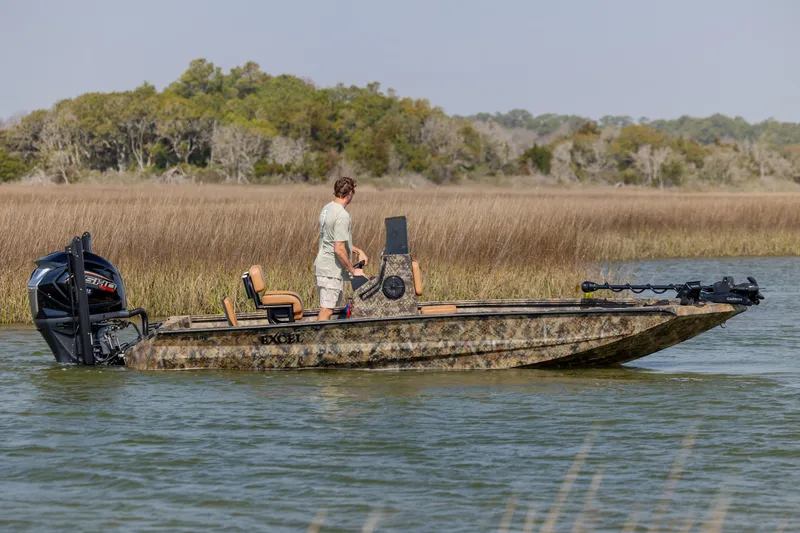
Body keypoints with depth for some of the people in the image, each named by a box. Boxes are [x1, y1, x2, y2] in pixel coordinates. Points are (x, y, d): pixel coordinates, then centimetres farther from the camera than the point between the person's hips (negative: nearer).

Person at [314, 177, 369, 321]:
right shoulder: (342, 216, -20)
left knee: (326, 308, 16)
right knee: (326, 310, -7)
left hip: (322, 265, 10)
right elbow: (339, 249, -23)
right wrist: (353, 270, -12)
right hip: (332, 270, -10)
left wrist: (358, 251, 21)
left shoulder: (327, 209, 10)